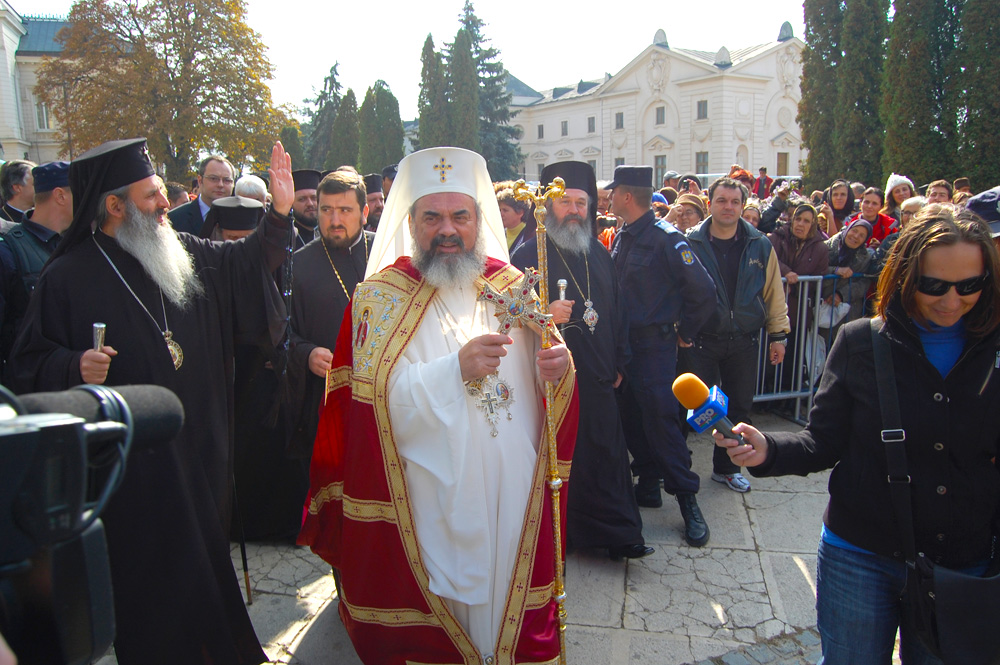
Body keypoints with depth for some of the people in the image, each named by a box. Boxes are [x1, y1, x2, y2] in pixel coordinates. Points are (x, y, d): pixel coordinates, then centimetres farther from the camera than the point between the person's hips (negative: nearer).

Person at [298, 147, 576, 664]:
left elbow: (546, 387, 7)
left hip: (513, 496, 3)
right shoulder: (380, 297, -4)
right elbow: (373, 399, -15)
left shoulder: (511, 284, 6)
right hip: (429, 501, -3)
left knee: (510, 598, 15)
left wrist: (557, 366, -16)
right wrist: (456, 368, -27)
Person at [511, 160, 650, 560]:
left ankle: (618, 535, 20)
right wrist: (544, 314, -27)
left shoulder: (599, 255, 14)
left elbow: (617, 313, 20)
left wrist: (619, 363, 17)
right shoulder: (529, 255, -5)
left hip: (599, 378, 5)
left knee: (607, 458, 8)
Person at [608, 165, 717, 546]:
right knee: (632, 417, 12)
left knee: (660, 418, -6)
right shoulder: (621, 237, 10)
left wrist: (684, 332, -6)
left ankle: (688, 500, 5)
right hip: (624, 341, 7)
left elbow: (701, 290, -15)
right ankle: (648, 485, 26)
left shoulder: (665, 238, -14)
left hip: (655, 345, -7)